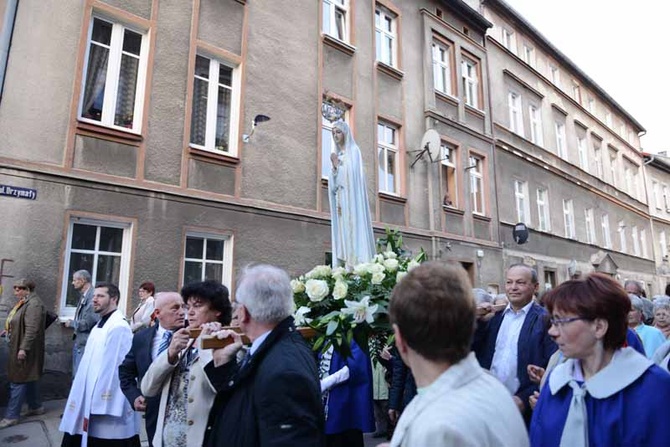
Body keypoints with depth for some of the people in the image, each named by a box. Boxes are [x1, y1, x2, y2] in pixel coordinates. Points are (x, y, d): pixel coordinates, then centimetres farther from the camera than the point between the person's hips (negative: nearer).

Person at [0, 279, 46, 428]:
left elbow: (32, 329, -25)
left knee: (18, 381, -3)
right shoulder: (24, 303, 12)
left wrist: (23, 348, -26)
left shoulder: (33, 304, -20)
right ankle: (36, 407, 27)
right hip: (17, 347, 10)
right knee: (28, 379, 16)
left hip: (24, 349, -10)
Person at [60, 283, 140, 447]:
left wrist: (104, 404, -22)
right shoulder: (98, 326, 13)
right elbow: (91, 364, 16)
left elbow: (120, 368, -23)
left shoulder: (119, 327, -19)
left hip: (108, 405, -9)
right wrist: (82, 400, 16)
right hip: (92, 400, 9)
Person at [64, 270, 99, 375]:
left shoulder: (93, 296, -19)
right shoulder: (83, 296, 11)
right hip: (78, 342, 9)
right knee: (76, 374, 19)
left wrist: (71, 323, -9)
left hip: (85, 344, -9)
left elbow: (89, 322, -23)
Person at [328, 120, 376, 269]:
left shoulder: (353, 151, 3)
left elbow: (352, 174, -11)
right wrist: (334, 167, -3)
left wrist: (338, 165, -4)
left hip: (351, 197, -6)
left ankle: (356, 266, -16)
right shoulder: (336, 154, 20)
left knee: (353, 228, -13)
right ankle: (345, 266, -2)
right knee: (342, 231, 0)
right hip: (340, 198, 6)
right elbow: (333, 182, 13)